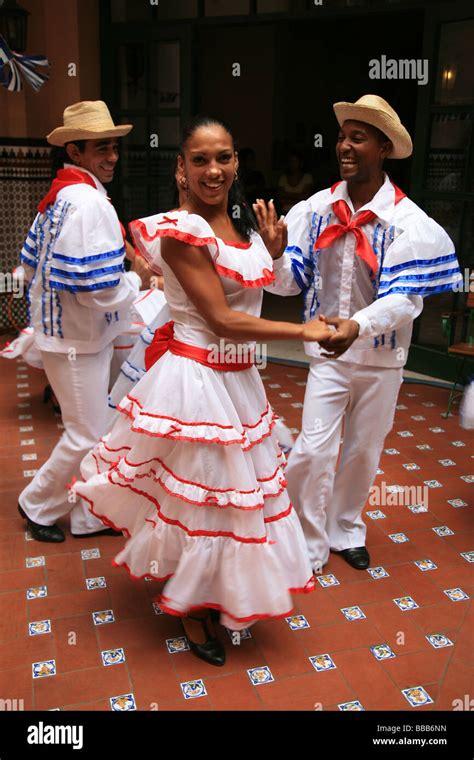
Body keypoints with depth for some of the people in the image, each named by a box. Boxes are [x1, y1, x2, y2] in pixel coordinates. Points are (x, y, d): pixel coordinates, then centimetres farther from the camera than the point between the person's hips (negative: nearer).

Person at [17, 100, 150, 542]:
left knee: (90, 431, 19)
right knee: (86, 437, 5)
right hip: (78, 341, -10)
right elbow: (102, 291, -27)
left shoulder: (56, 197, 10)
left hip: (62, 331, 10)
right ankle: (37, 505, 26)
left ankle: (88, 516, 32)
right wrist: (138, 277, -10)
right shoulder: (89, 202, -22)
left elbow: (30, 265, 16)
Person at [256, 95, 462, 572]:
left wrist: (358, 326, -41)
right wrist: (273, 251, -28)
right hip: (327, 353, 1)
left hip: (381, 358, 0)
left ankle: (345, 530, 40)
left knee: (364, 453, 16)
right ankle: (308, 546, 17)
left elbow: (404, 299, -23)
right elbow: (289, 282, -7)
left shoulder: (408, 222, -14)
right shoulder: (316, 209, -7)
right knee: (312, 451, -5)